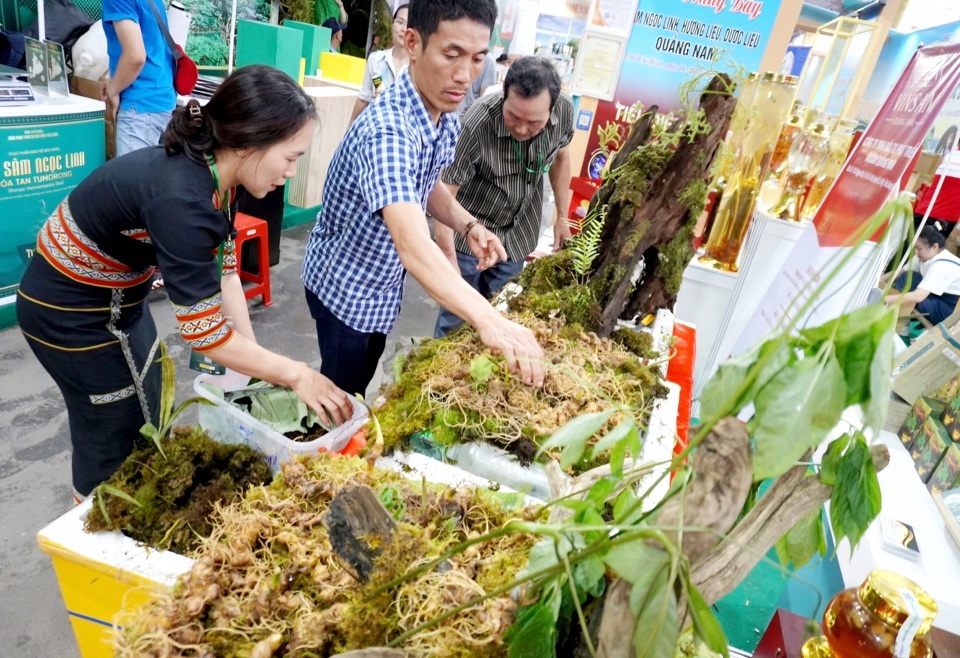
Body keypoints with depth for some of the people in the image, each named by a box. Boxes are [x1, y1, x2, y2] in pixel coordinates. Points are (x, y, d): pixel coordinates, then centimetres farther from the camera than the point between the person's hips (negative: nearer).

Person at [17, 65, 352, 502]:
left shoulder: (211, 173, -10)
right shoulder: (181, 199, -36)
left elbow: (223, 272, -6)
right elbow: (205, 333, -33)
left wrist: (258, 359, -9)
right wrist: (295, 375, -24)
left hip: (115, 296, 8)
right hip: (71, 310, -8)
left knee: (145, 417, 21)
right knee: (114, 433, 10)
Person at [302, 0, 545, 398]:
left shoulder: (445, 117, -7)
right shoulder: (386, 130, -36)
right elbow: (413, 246, -49)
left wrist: (468, 226, -10)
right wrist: (488, 321, -61)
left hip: (382, 286, 8)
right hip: (345, 287, -7)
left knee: (361, 384, 26)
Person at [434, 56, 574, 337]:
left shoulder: (565, 110, -15)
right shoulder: (477, 124, -31)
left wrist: (562, 217, 8)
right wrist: (449, 259, -36)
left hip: (518, 235, 4)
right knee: (456, 317, 4)